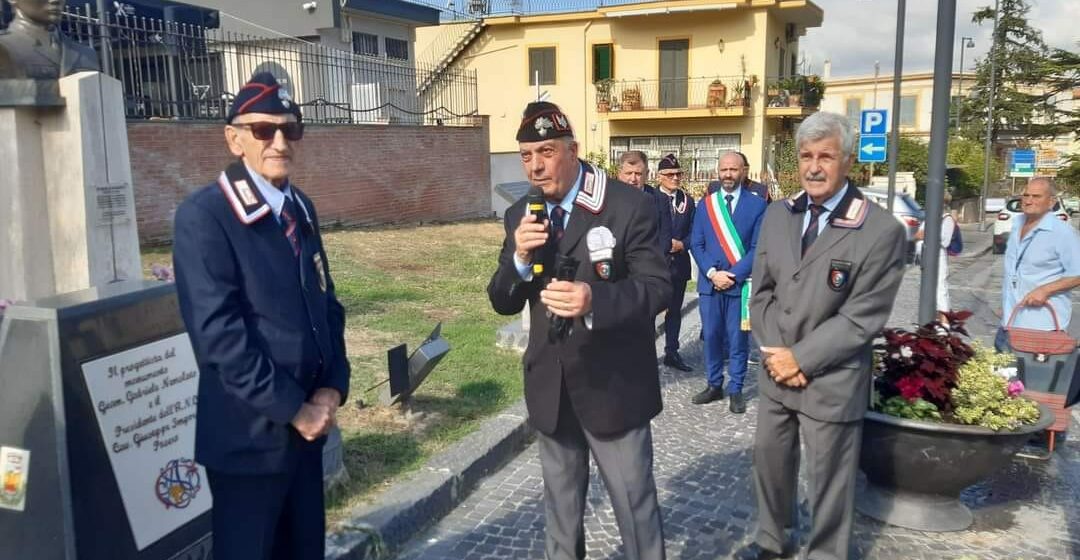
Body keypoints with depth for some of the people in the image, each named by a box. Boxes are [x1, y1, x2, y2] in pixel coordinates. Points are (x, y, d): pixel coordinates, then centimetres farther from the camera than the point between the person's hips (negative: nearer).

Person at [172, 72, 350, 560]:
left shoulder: (300, 208, 9)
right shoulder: (204, 215, -13)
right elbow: (219, 333, -19)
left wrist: (332, 388, -1)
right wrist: (293, 408, -15)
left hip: (308, 424, 7)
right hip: (249, 432, -6)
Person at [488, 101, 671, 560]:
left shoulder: (628, 206, -13)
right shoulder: (521, 216, 3)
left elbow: (658, 287, -18)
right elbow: (502, 302, 2)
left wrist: (596, 299, -36)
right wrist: (519, 257, -19)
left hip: (613, 385, -5)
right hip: (549, 386, 5)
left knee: (634, 502, 9)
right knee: (560, 502, 22)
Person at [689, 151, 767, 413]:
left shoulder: (757, 204, -1)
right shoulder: (705, 204, 8)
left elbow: (758, 248, -5)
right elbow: (696, 244, 4)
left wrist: (733, 275, -13)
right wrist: (712, 273, -10)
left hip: (740, 284, -2)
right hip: (709, 282, 3)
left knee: (737, 340, 4)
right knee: (711, 337, 9)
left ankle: (735, 390, 15)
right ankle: (714, 385, 22)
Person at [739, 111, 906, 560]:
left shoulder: (881, 230, -14)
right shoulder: (777, 216, 3)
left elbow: (862, 318, -16)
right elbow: (762, 292, 5)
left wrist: (800, 358, -16)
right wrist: (774, 353, -8)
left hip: (831, 380, -5)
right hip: (776, 369, 6)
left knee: (829, 478, 9)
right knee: (768, 458, 20)